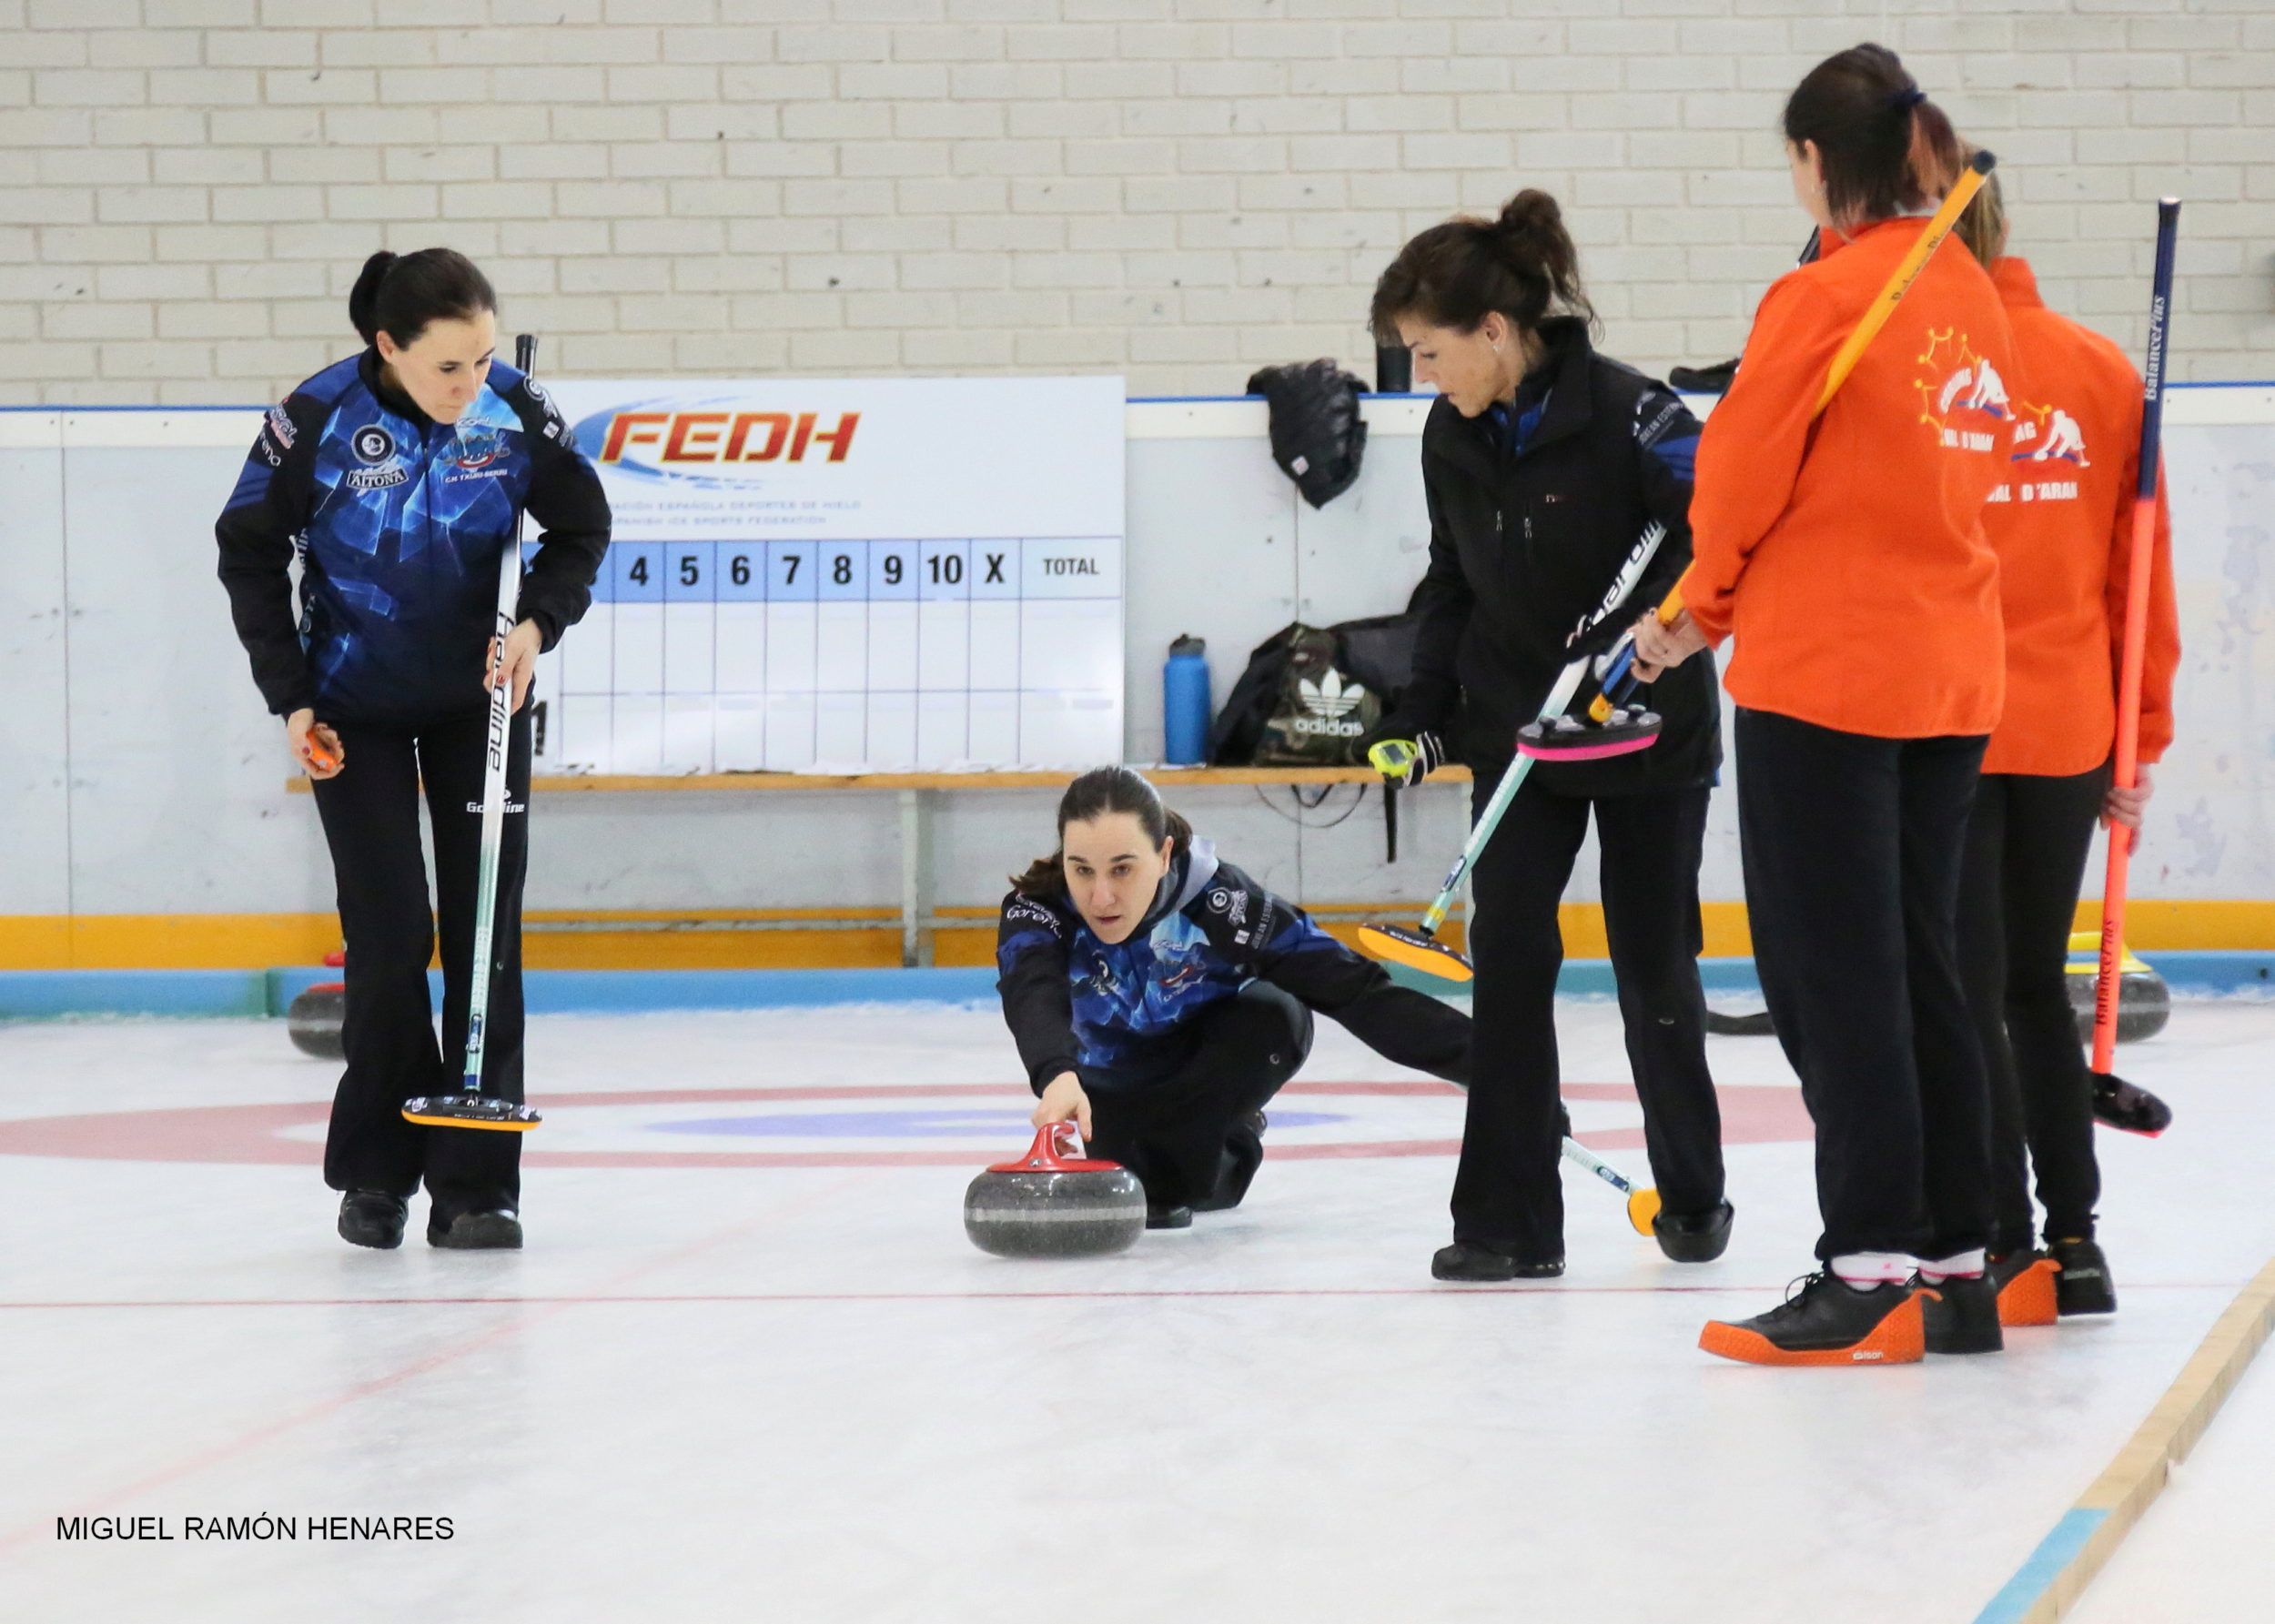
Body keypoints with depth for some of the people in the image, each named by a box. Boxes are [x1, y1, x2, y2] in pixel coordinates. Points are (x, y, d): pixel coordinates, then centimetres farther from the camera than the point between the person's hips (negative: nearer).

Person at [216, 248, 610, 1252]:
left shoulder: (515, 409, -15)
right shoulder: (320, 419, -20)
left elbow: (581, 527, 2)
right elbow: (249, 551, -5)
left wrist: (539, 618, -16)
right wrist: (289, 697, -7)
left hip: (478, 695, 2)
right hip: (356, 706, -2)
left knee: (486, 933, -3)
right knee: (389, 937, -7)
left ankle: (476, 1185, 2)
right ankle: (375, 1172, 10)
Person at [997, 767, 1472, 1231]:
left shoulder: (1218, 902, -34)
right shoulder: (1037, 909, -32)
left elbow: (1356, 991, -36)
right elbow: (1033, 997, -54)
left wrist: (1474, 1055, -46)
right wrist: (1057, 1076, -77)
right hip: (1115, 1087, 2)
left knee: (1275, 1017, -32)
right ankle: (1226, 1156, 14)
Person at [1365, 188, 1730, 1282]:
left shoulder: (1625, 412, -20)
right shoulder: (1453, 437, 1)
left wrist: (1633, 640, -36)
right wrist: (1423, 713, 7)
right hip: (1518, 730, 5)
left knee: (1654, 965, 5)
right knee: (1508, 951, -7)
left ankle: (1692, 1195, 25)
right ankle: (1509, 1221, -5)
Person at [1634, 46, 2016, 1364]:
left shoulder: (1822, 299, -14)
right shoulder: (1975, 301, 7)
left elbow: (1743, 476, -9)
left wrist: (1698, 614, 10)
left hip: (1823, 674, -7)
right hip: (1953, 673, 7)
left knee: (1834, 974, -3)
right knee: (1922, 969, 13)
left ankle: (1872, 1273, -6)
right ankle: (1959, 1266, 15)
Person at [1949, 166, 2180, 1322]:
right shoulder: (2100, 370, 4)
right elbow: (2142, 563, 7)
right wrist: (2144, 734, 13)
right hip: (2068, 734, 5)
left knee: (1967, 994, 1)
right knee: (2036, 984, 16)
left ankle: (2003, 1247, -1)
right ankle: (2074, 1242, 18)